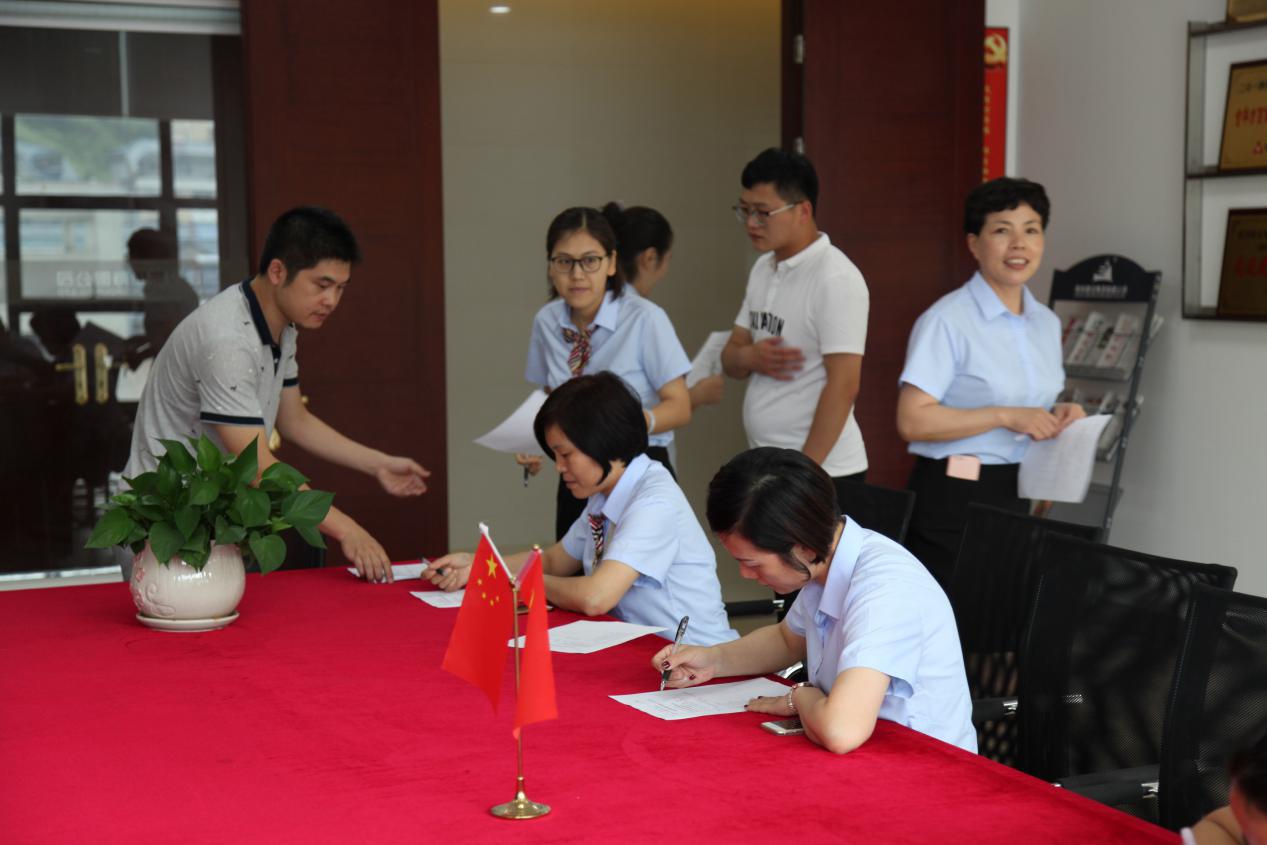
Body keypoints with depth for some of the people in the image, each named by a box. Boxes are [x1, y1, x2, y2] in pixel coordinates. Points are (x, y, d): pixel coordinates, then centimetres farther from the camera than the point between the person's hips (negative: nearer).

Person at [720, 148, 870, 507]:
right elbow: (730, 358, 15)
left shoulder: (836, 280, -14)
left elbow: (843, 385, -18)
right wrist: (750, 358, -9)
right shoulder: (763, 269, 12)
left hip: (822, 471, -7)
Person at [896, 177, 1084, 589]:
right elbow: (913, 421, -18)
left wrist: (1059, 416, 3)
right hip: (953, 499, -7)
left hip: (1016, 495, 7)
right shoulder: (946, 320, -11)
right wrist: (1007, 417, -20)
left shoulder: (1046, 322, 13)